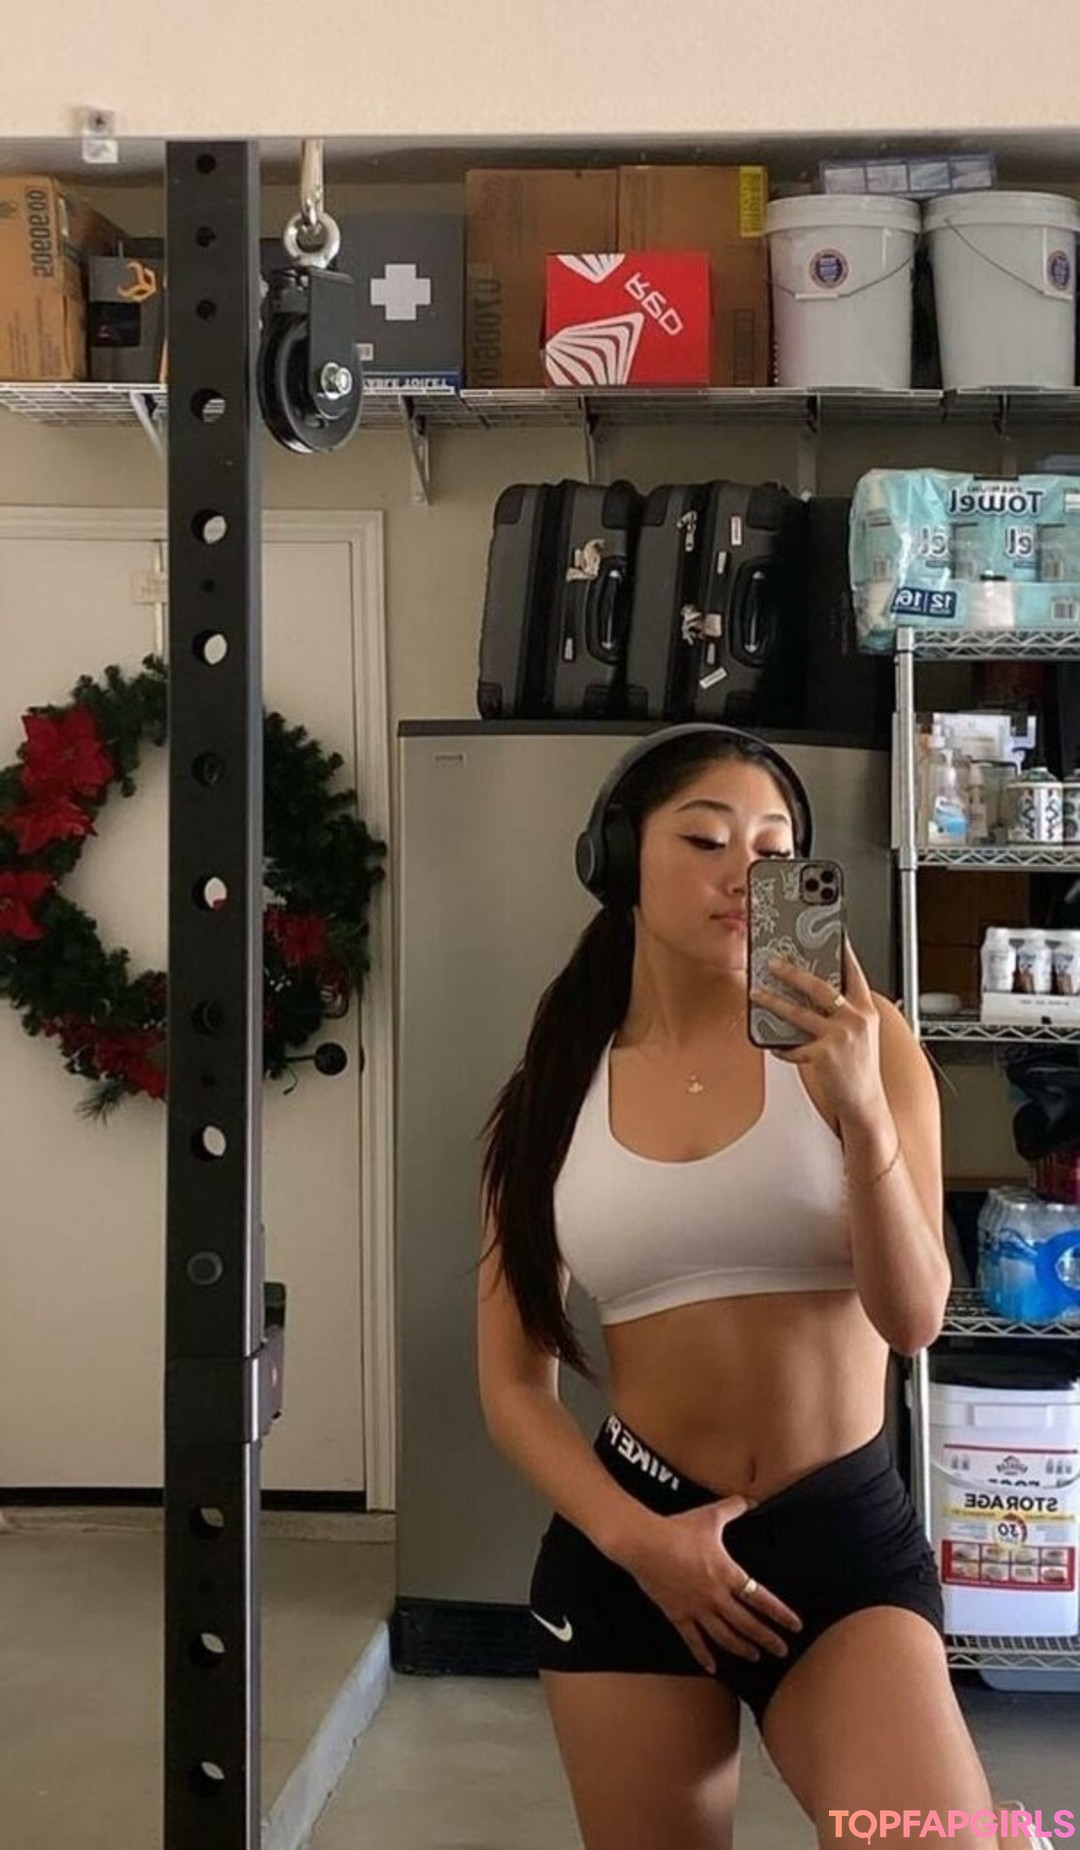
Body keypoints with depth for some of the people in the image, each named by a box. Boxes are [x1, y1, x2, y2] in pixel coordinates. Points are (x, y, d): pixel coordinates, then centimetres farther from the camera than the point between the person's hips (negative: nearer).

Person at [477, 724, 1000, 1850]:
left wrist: (862, 1113, -25)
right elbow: (513, 1383, 5)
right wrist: (637, 1540, -10)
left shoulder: (854, 1045, -2)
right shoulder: (552, 1094, 4)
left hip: (849, 1537, -2)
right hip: (626, 1552, 2)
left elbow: (913, 1319, -10)